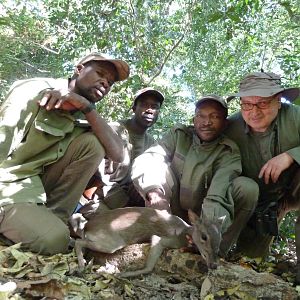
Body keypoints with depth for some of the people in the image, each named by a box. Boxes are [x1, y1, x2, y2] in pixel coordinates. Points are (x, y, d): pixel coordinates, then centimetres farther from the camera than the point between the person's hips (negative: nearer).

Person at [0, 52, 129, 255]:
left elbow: (117, 154, -14)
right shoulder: (35, 90, -15)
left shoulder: (84, 117, 2)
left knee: (92, 143, -14)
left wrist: (87, 107, -23)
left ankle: (53, 218, -6)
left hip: (39, 182, 6)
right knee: (54, 240, -28)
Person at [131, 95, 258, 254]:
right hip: (170, 212, 1)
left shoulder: (229, 152, -12)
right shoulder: (178, 134, -5)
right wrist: (153, 191, -40)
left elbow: (218, 195, -29)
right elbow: (145, 160, -20)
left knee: (247, 187, -22)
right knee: (156, 165, -20)